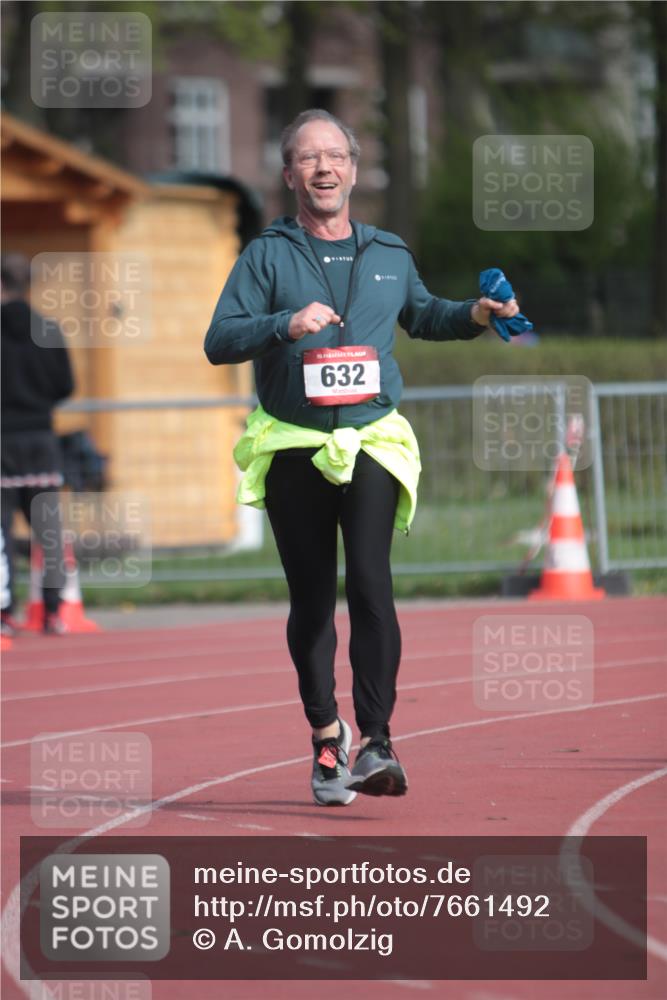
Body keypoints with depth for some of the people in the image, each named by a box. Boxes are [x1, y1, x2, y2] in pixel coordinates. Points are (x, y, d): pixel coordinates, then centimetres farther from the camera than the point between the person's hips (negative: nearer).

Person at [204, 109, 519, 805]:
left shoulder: (389, 256, 13)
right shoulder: (268, 256, 3)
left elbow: (421, 315, 32)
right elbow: (218, 342, -6)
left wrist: (476, 316, 15)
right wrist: (285, 325, -21)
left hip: (373, 441, 0)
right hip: (293, 448, 0)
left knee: (370, 584, -17)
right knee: (311, 599, 5)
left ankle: (376, 743, -20)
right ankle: (325, 734, 22)